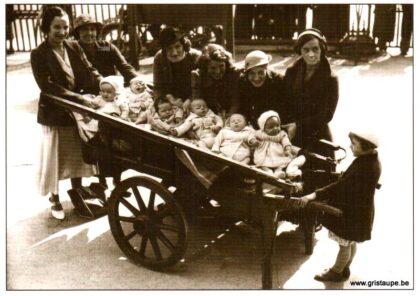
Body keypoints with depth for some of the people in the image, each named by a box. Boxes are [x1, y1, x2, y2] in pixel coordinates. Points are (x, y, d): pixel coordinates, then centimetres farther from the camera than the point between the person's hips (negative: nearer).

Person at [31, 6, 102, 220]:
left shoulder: (74, 48, 3)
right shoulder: (39, 54, -12)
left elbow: (89, 73, -1)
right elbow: (47, 86, -22)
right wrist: (79, 99, -30)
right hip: (54, 113, -5)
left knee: (78, 155, 17)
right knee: (55, 158, 9)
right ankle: (55, 199, 27)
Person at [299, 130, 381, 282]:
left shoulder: (364, 166, -32)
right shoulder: (371, 160, -2)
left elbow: (340, 186, -36)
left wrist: (315, 195, -38)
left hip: (353, 211, -9)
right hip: (358, 209, 9)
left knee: (345, 243, 10)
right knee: (351, 242, 23)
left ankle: (336, 272, 28)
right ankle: (344, 270, 39)